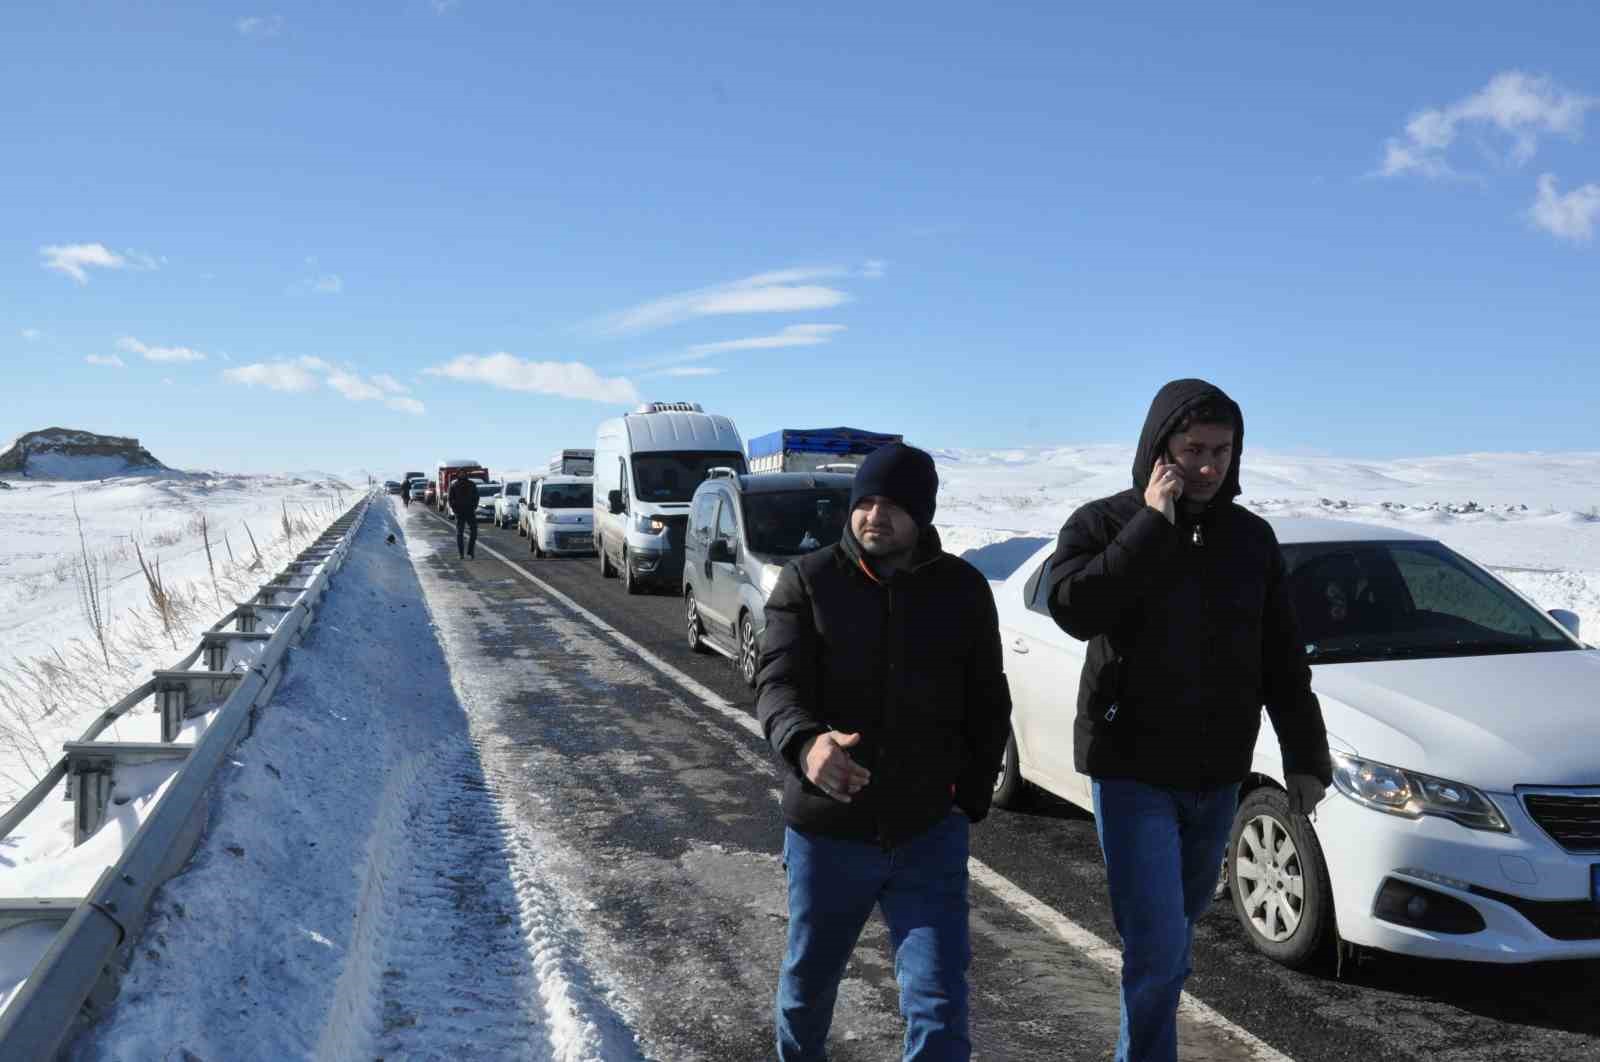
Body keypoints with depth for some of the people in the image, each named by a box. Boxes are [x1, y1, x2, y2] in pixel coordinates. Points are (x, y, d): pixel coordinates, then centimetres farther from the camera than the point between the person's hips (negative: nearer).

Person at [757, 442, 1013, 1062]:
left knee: (940, 1002, -4)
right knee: (808, 977, 20)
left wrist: (972, 795, 1)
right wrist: (805, 743, -38)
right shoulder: (807, 581, -5)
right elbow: (777, 684, -17)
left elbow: (988, 707, 10)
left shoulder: (964, 590, 2)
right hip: (825, 831, 0)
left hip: (930, 833, 0)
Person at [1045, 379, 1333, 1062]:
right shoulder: (1105, 523, -7)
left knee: (1176, 934, 18)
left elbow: (1282, 660, 11)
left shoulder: (1251, 537, 6)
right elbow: (1074, 609, -27)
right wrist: (1153, 525, -23)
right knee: (1159, 947, -11)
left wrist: (1305, 755, 8)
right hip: (1134, 774, -5)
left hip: (1217, 778, 5)